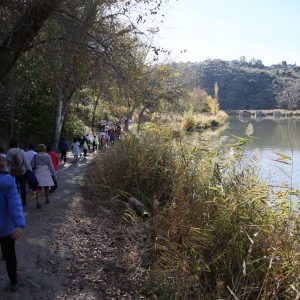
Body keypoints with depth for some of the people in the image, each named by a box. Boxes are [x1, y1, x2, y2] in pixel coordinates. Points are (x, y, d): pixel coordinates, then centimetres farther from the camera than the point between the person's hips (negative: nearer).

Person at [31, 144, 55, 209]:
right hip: (46, 174, 1)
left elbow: (32, 165, 0)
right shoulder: (48, 156, -5)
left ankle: (38, 202, -13)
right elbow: (51, 166, -1)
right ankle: (47, 200, 36)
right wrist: (53, 173, 7)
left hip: (38, 174, 0)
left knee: (38, 189, -1)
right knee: (46, 187, 19)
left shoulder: (35, 156, -3)